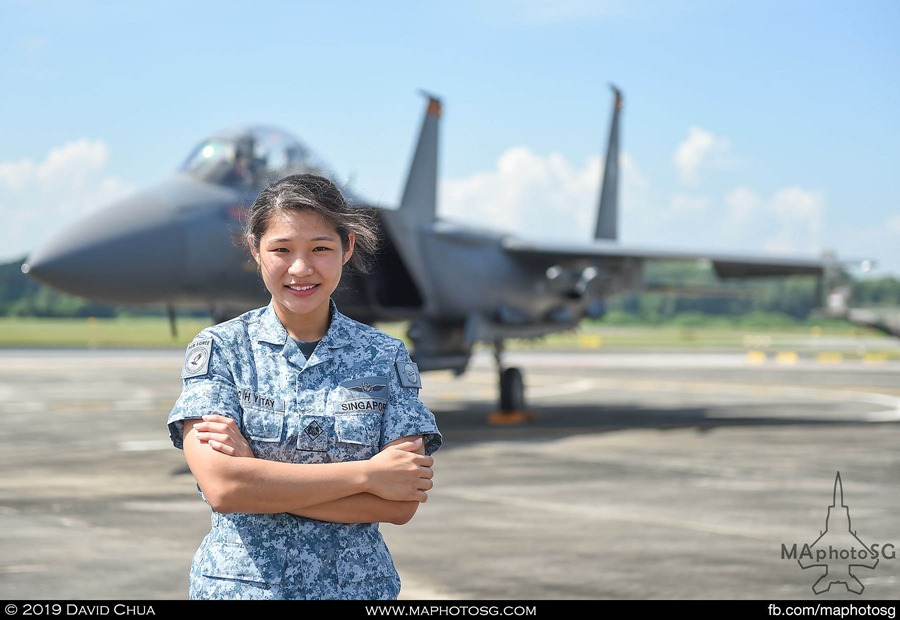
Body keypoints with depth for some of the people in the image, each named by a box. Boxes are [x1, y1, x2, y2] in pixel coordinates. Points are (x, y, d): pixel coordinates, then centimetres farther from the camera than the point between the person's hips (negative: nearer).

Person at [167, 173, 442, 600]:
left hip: (357, 584, 1)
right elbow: (220, 486, -18)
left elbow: (401, 504, -12)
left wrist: (261, 478, -19)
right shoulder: (218, 348, -4)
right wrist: (368, 474, -17)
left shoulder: (387, 357, -1)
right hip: (238, 583, -1)